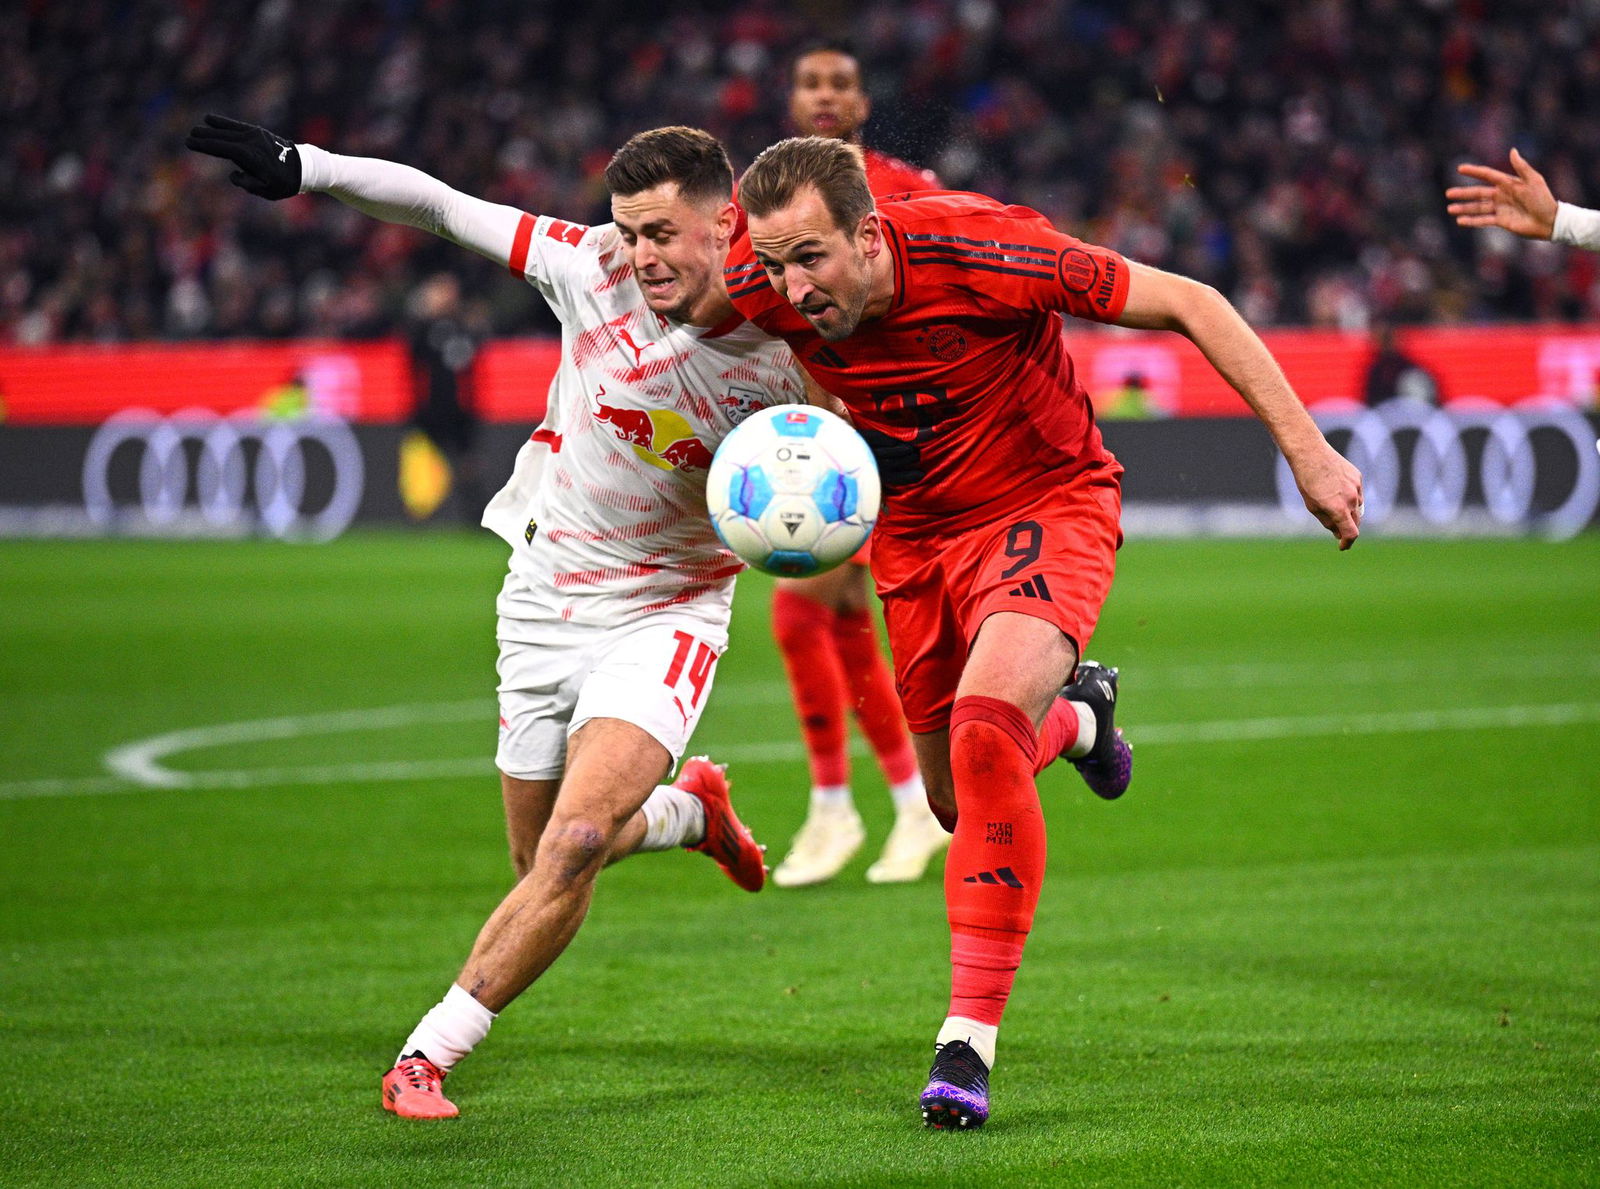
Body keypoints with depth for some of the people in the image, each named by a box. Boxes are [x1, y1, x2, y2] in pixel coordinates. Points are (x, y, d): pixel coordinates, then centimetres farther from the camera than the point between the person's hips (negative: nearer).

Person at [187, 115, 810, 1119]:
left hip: (665, 614, -3)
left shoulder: (781, 356, -17)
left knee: (574, 845, -21)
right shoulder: (593, 267, -14)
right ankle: (689, 809, 45)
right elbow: (442, 208, -7)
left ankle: (430, 1054, -10)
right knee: (545, 861, 13)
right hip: (545, 603, 3)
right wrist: (307, 168, -16)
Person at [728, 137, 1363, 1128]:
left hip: (1047, 501, -5)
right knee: (962, 803, 13)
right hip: (917, 534, 5)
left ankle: (971, 1038, -22)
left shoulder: (976, 250, -31)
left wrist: (1306, 449, -25)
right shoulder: (765, 294, -19)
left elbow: (1188, 303, -23)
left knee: (983, 730, -30)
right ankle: (1076, 714, 50)